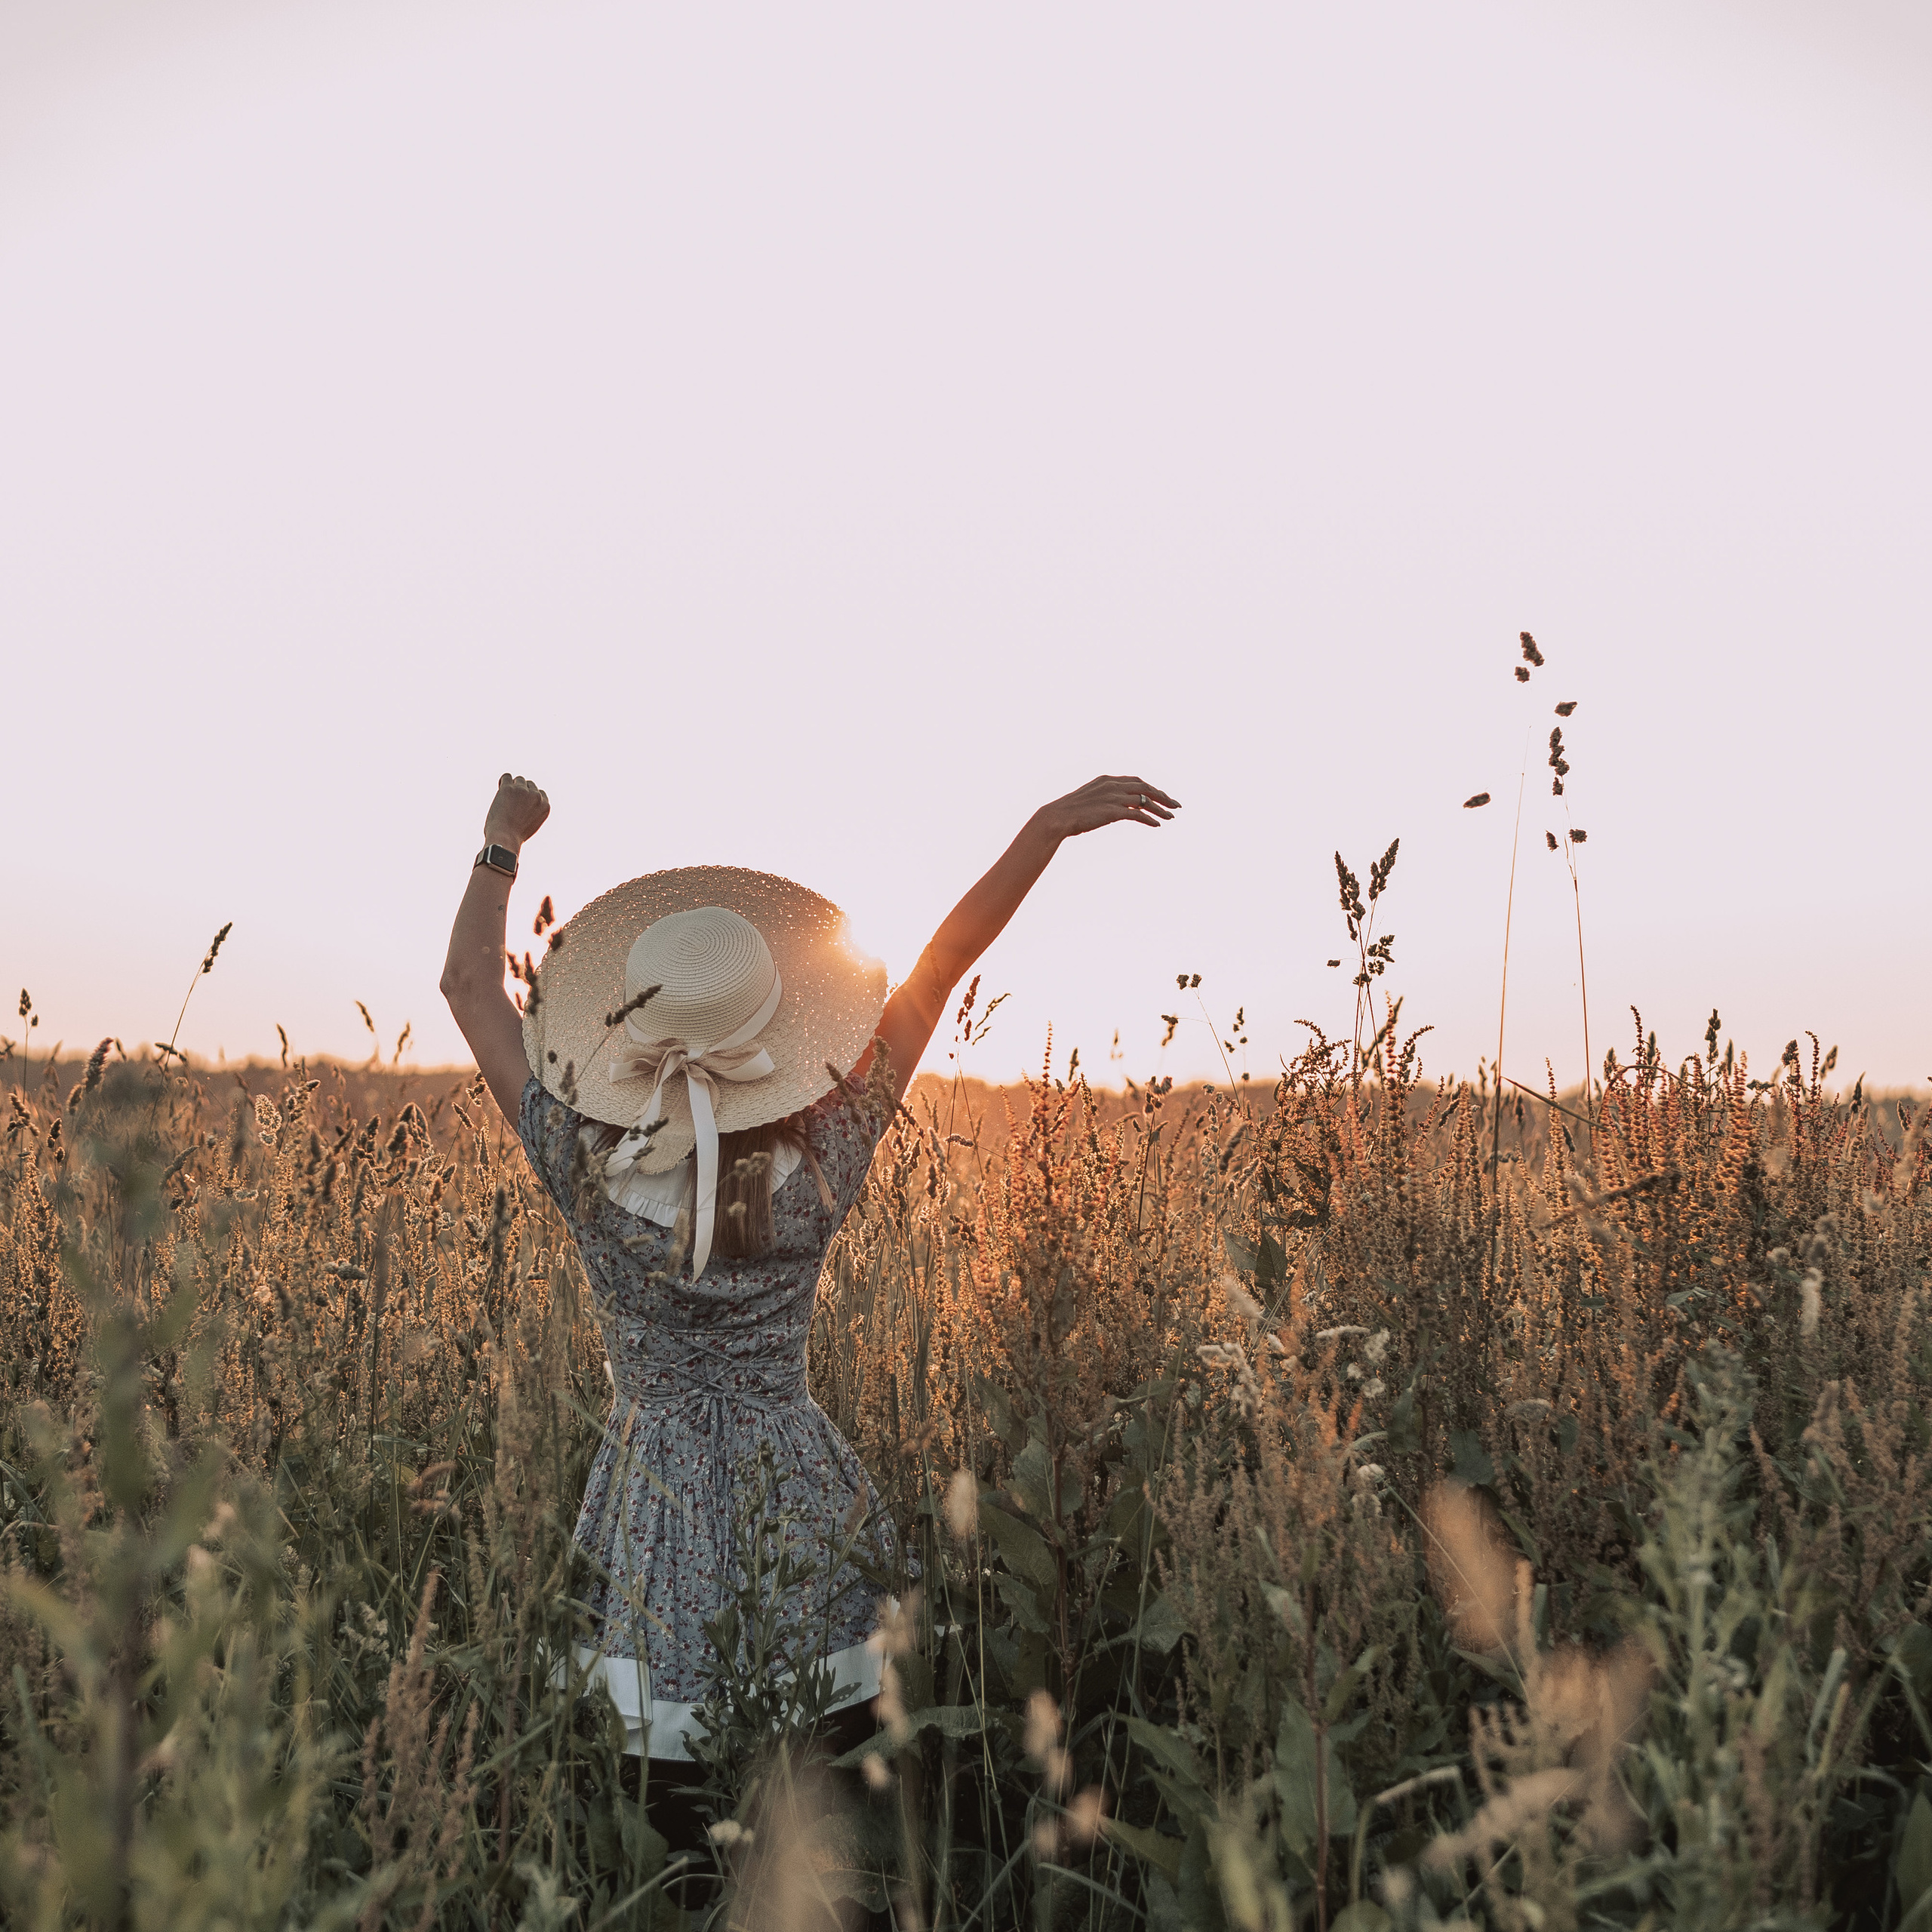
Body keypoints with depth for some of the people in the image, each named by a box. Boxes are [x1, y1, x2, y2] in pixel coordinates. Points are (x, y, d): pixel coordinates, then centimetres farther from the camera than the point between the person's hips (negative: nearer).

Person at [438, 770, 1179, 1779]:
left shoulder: (585, 1171, -21)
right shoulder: (819, 1170, -21)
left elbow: (470, 987, -7)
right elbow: (938, 970, -15)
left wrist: (501, 845, 6)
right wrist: (1048, 826, -9)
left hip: (659, 1497, 0)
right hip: (795, 1493, 0)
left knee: (668, 1765, 16)